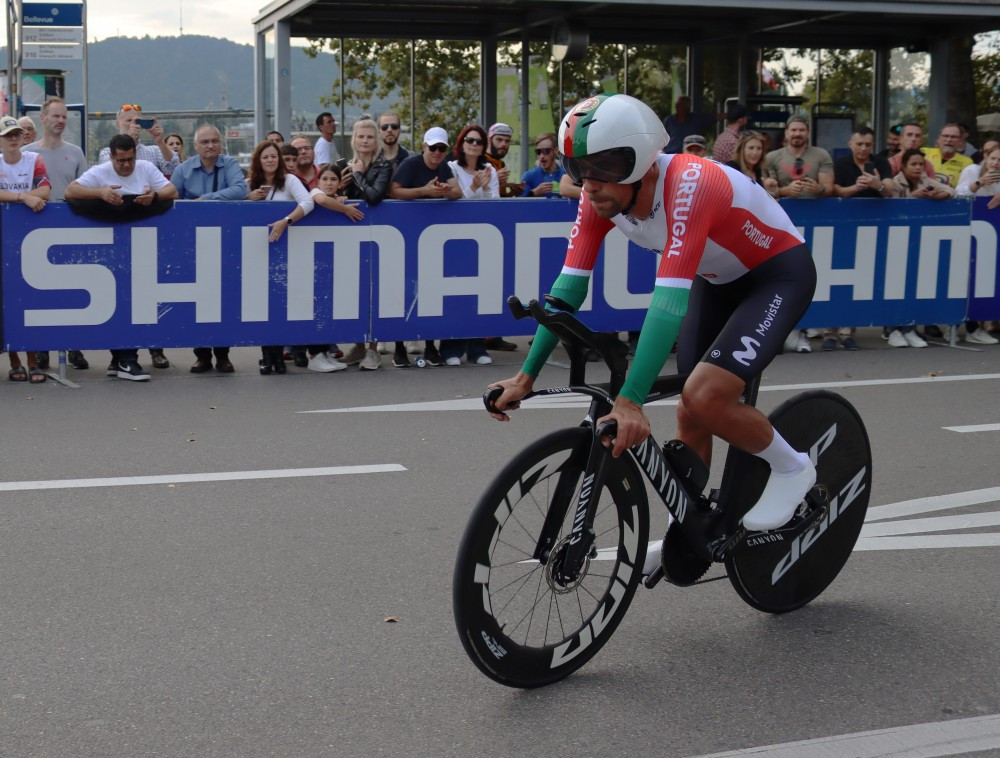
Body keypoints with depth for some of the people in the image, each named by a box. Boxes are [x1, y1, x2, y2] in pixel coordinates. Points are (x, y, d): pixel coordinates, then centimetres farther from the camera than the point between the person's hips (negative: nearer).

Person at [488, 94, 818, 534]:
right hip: (717, 280, 7)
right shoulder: (600, 196, -16)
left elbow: (670, 299, -44)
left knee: (704, 398, -23)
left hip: (779, 274, -7)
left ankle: (791, 469, 3)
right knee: (690, 416, 6)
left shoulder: (689, 184, -38)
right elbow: (569, 286, -13)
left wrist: (629, 401, -49)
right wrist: (526, 376, -16)